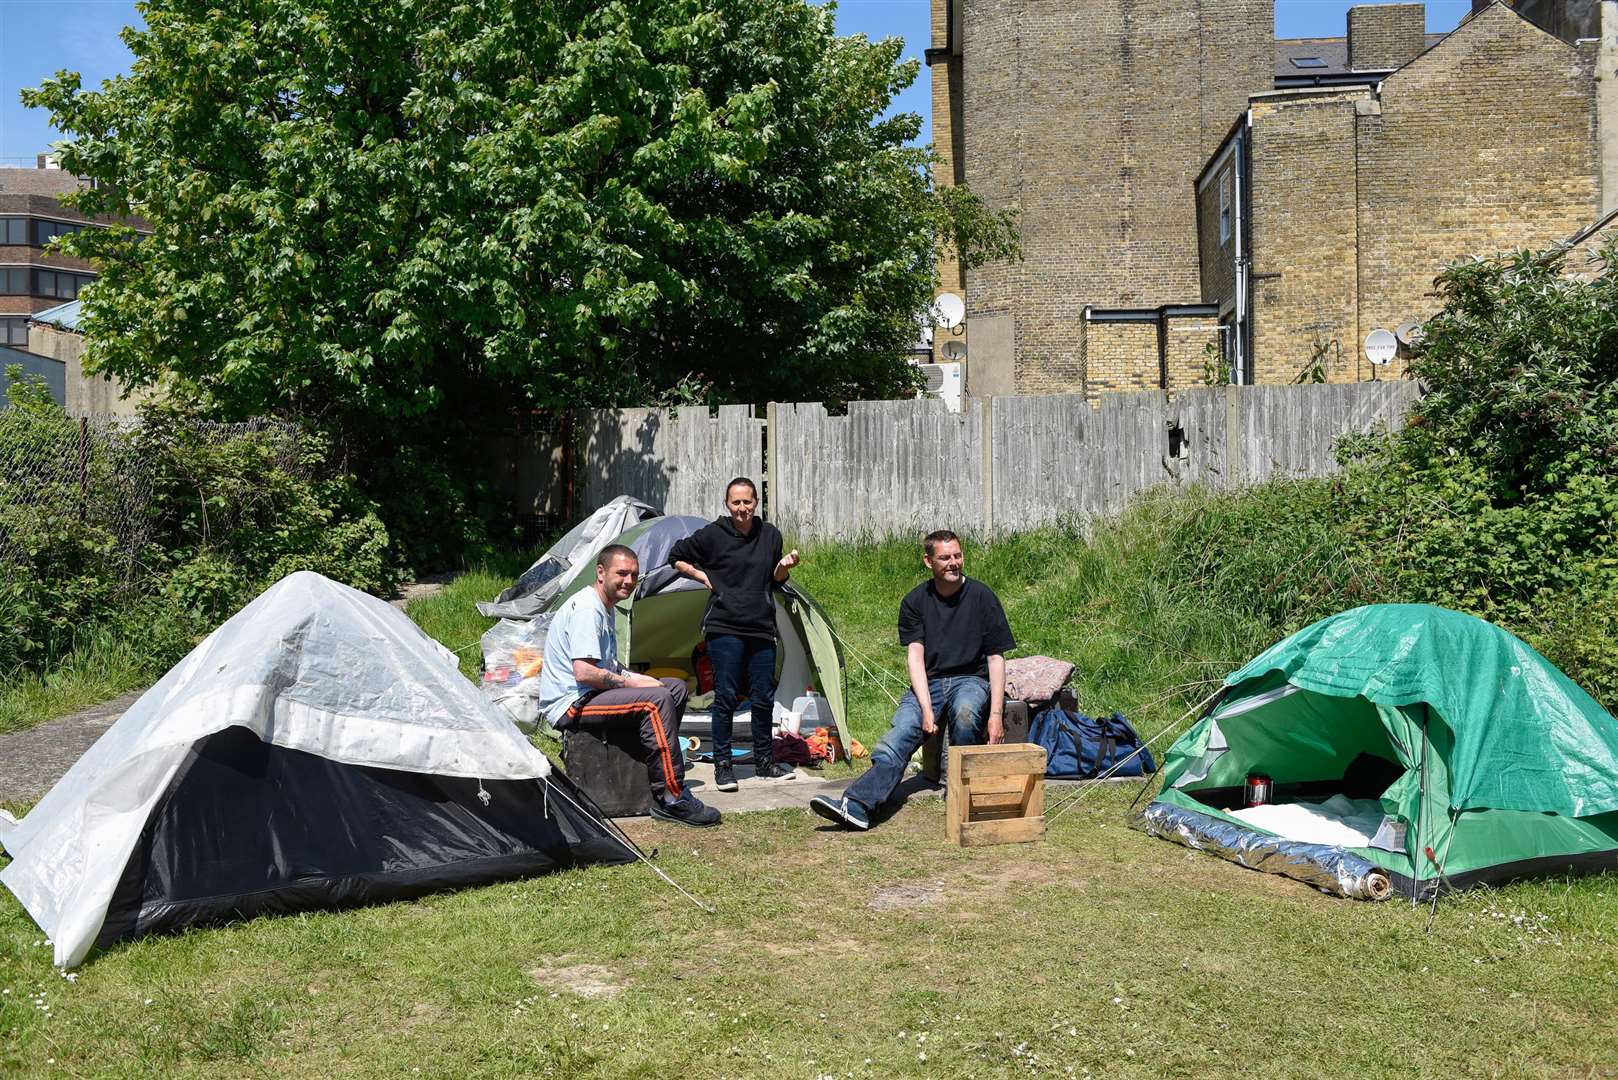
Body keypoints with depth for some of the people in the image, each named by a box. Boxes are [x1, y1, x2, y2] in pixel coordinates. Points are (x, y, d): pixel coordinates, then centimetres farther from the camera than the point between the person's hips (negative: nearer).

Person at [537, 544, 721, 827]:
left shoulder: (606, 608, 15)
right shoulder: (586, 609, -18)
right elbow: (583, 673, -26)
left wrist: (638, 677, 6)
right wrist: (631, 682, -16)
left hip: (590, 695, 11)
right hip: (570, 705, -11)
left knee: (676, 687, 9)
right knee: (657, 699, -28)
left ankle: (658, 767, 14)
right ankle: (670, 798, -26)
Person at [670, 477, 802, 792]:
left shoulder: (770, 535, 7)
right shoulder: (712, 534, -4)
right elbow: (676, 557, 8)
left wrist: (783, 567, -5)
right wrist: (704, 576, -1)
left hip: (761, 629, 4)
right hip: (724, 628, -4)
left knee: (764, 698, 8)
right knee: (726, 696, -3)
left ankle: (765, 762, 22)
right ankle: (722, 765, 7)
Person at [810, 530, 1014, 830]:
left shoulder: (982, 597, -2)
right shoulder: (915, 602, 3)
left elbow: (996, 658, -1)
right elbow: (915, 657, -4)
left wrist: (996, 713, -11)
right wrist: (926, 709, -18)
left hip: (971, 680, -1)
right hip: (928, 683, 2)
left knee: (965, 712, -38)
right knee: (896, 740, -23)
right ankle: (855, 806, -40)